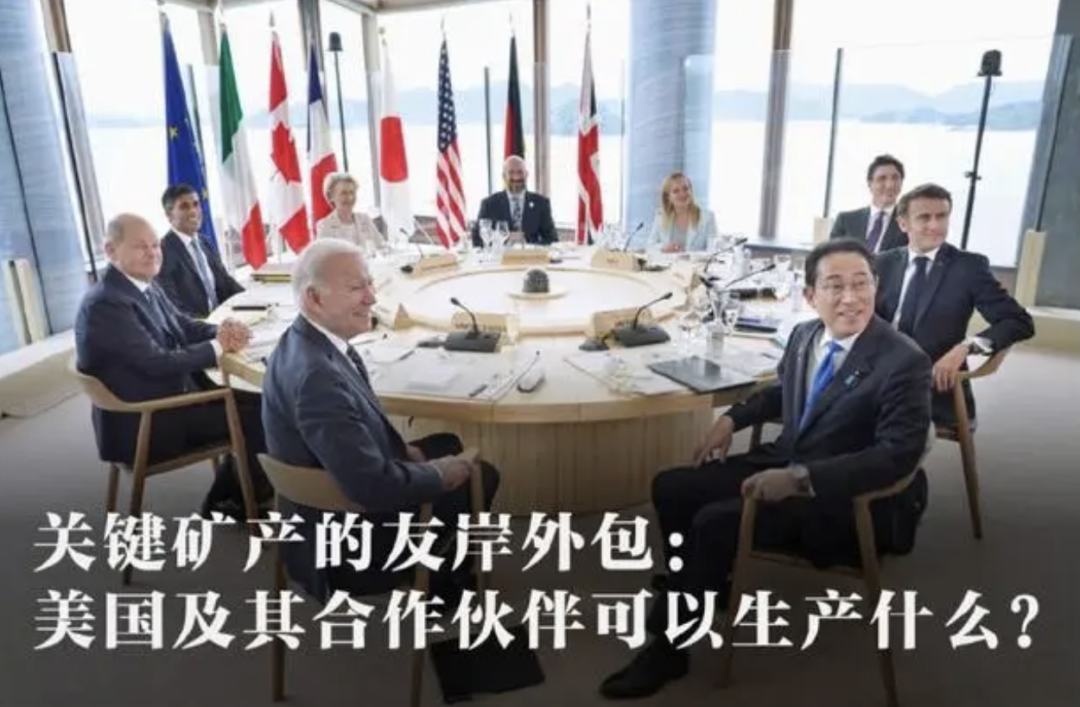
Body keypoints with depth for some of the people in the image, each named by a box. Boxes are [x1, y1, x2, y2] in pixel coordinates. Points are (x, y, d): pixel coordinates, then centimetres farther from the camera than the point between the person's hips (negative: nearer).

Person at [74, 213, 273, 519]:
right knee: (255, 419, -10)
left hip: (173, 394, 9)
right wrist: (218, 346, -15)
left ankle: (227, 496, 16)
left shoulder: (146, 286, 5)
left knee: (259, 404, 3)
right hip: (144, 422, -9)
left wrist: (222, 331, -11)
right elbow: (157, 363, -25)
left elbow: (184, 326, 11)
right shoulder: (105, 304, -22)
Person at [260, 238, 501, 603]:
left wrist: (405, 450, -1)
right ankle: (443, 575, 26)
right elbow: (372, 486, -33)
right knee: (480, 476, 1)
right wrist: (440, 474, -17)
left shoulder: (306, 340, -3)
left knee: (448, 444, 20)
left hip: (331, 496, 9)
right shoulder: (315, 375, -33)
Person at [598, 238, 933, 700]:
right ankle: (700, 584, 23)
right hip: (783, 465, 8)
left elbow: (899, 454, -25)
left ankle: (667, 646, -5)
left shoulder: (905, 362, -19)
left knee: (715, 521, -24)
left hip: (841, 497, -7)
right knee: (670, 488, -1)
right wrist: (732, 418, 7)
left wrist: (800, 478, -33)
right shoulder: (804, 335, 2)